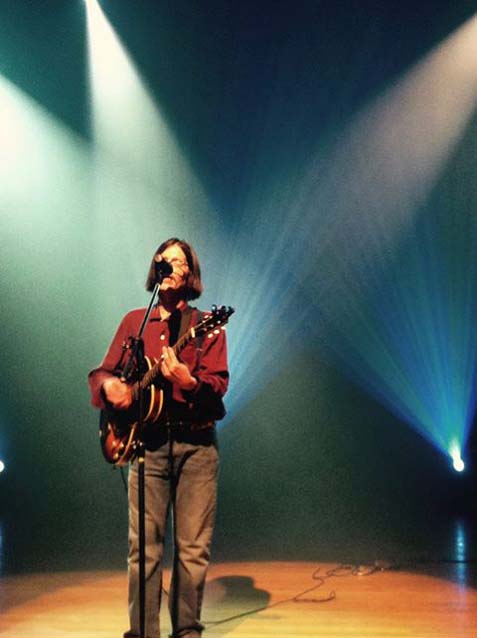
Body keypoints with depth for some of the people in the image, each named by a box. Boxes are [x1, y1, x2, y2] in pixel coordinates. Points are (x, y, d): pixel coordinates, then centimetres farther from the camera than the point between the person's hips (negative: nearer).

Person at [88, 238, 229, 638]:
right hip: (147, 442, 2)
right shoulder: (134, 321, 13)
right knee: (144, 548, 0)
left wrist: (186, 379, -25)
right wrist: (108, 385, -6)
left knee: (194, 549, 2)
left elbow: (219, 384, -6)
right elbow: (104, 370, 17)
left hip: (196, 443, -1)